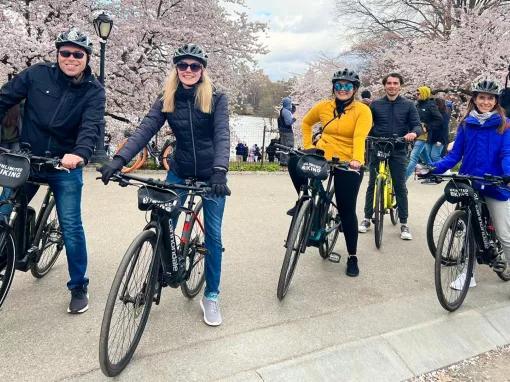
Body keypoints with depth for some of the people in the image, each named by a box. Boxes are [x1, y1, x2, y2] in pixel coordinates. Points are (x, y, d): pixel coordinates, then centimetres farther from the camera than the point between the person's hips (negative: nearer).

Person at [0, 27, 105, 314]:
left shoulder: (94, 91, -5)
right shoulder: (37, 74, -1)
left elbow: (92, 126, -20)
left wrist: (80, 153, -40)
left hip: (66, 166, -2)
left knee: (71, 226, -1)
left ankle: (79, 287, 14)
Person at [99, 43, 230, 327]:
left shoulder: (216, 98, -9)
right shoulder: (167, 100, -2)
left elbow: (222, 135, -21)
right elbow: (145, 130, -13)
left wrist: (220, 170, -38)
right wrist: (119, 160, -28)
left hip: (210, 174, -2)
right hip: (180, 172, 2)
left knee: (213, 234, 2)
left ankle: (211, 296, 16)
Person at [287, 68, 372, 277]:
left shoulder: (362, 110, -8)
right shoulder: (323, 106, 2)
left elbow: (359, 137, -24)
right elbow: (306, 122, 20)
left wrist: (357, 160, -40)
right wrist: (307, 146, 9)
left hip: (348, 164, -3)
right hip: (323, 155, 3)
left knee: (347, 210, 0)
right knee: (294, 161, -27)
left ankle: (352, 257, 16)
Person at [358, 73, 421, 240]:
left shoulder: (408, 105, 4)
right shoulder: (375, 104, 6)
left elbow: (417, 125, -1)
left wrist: (413, 133, -23)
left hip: (398, 151, -1)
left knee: (400, 186, 0)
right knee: (372, 185, 6)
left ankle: (404, 224, 7)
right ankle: (367, 219, 18)